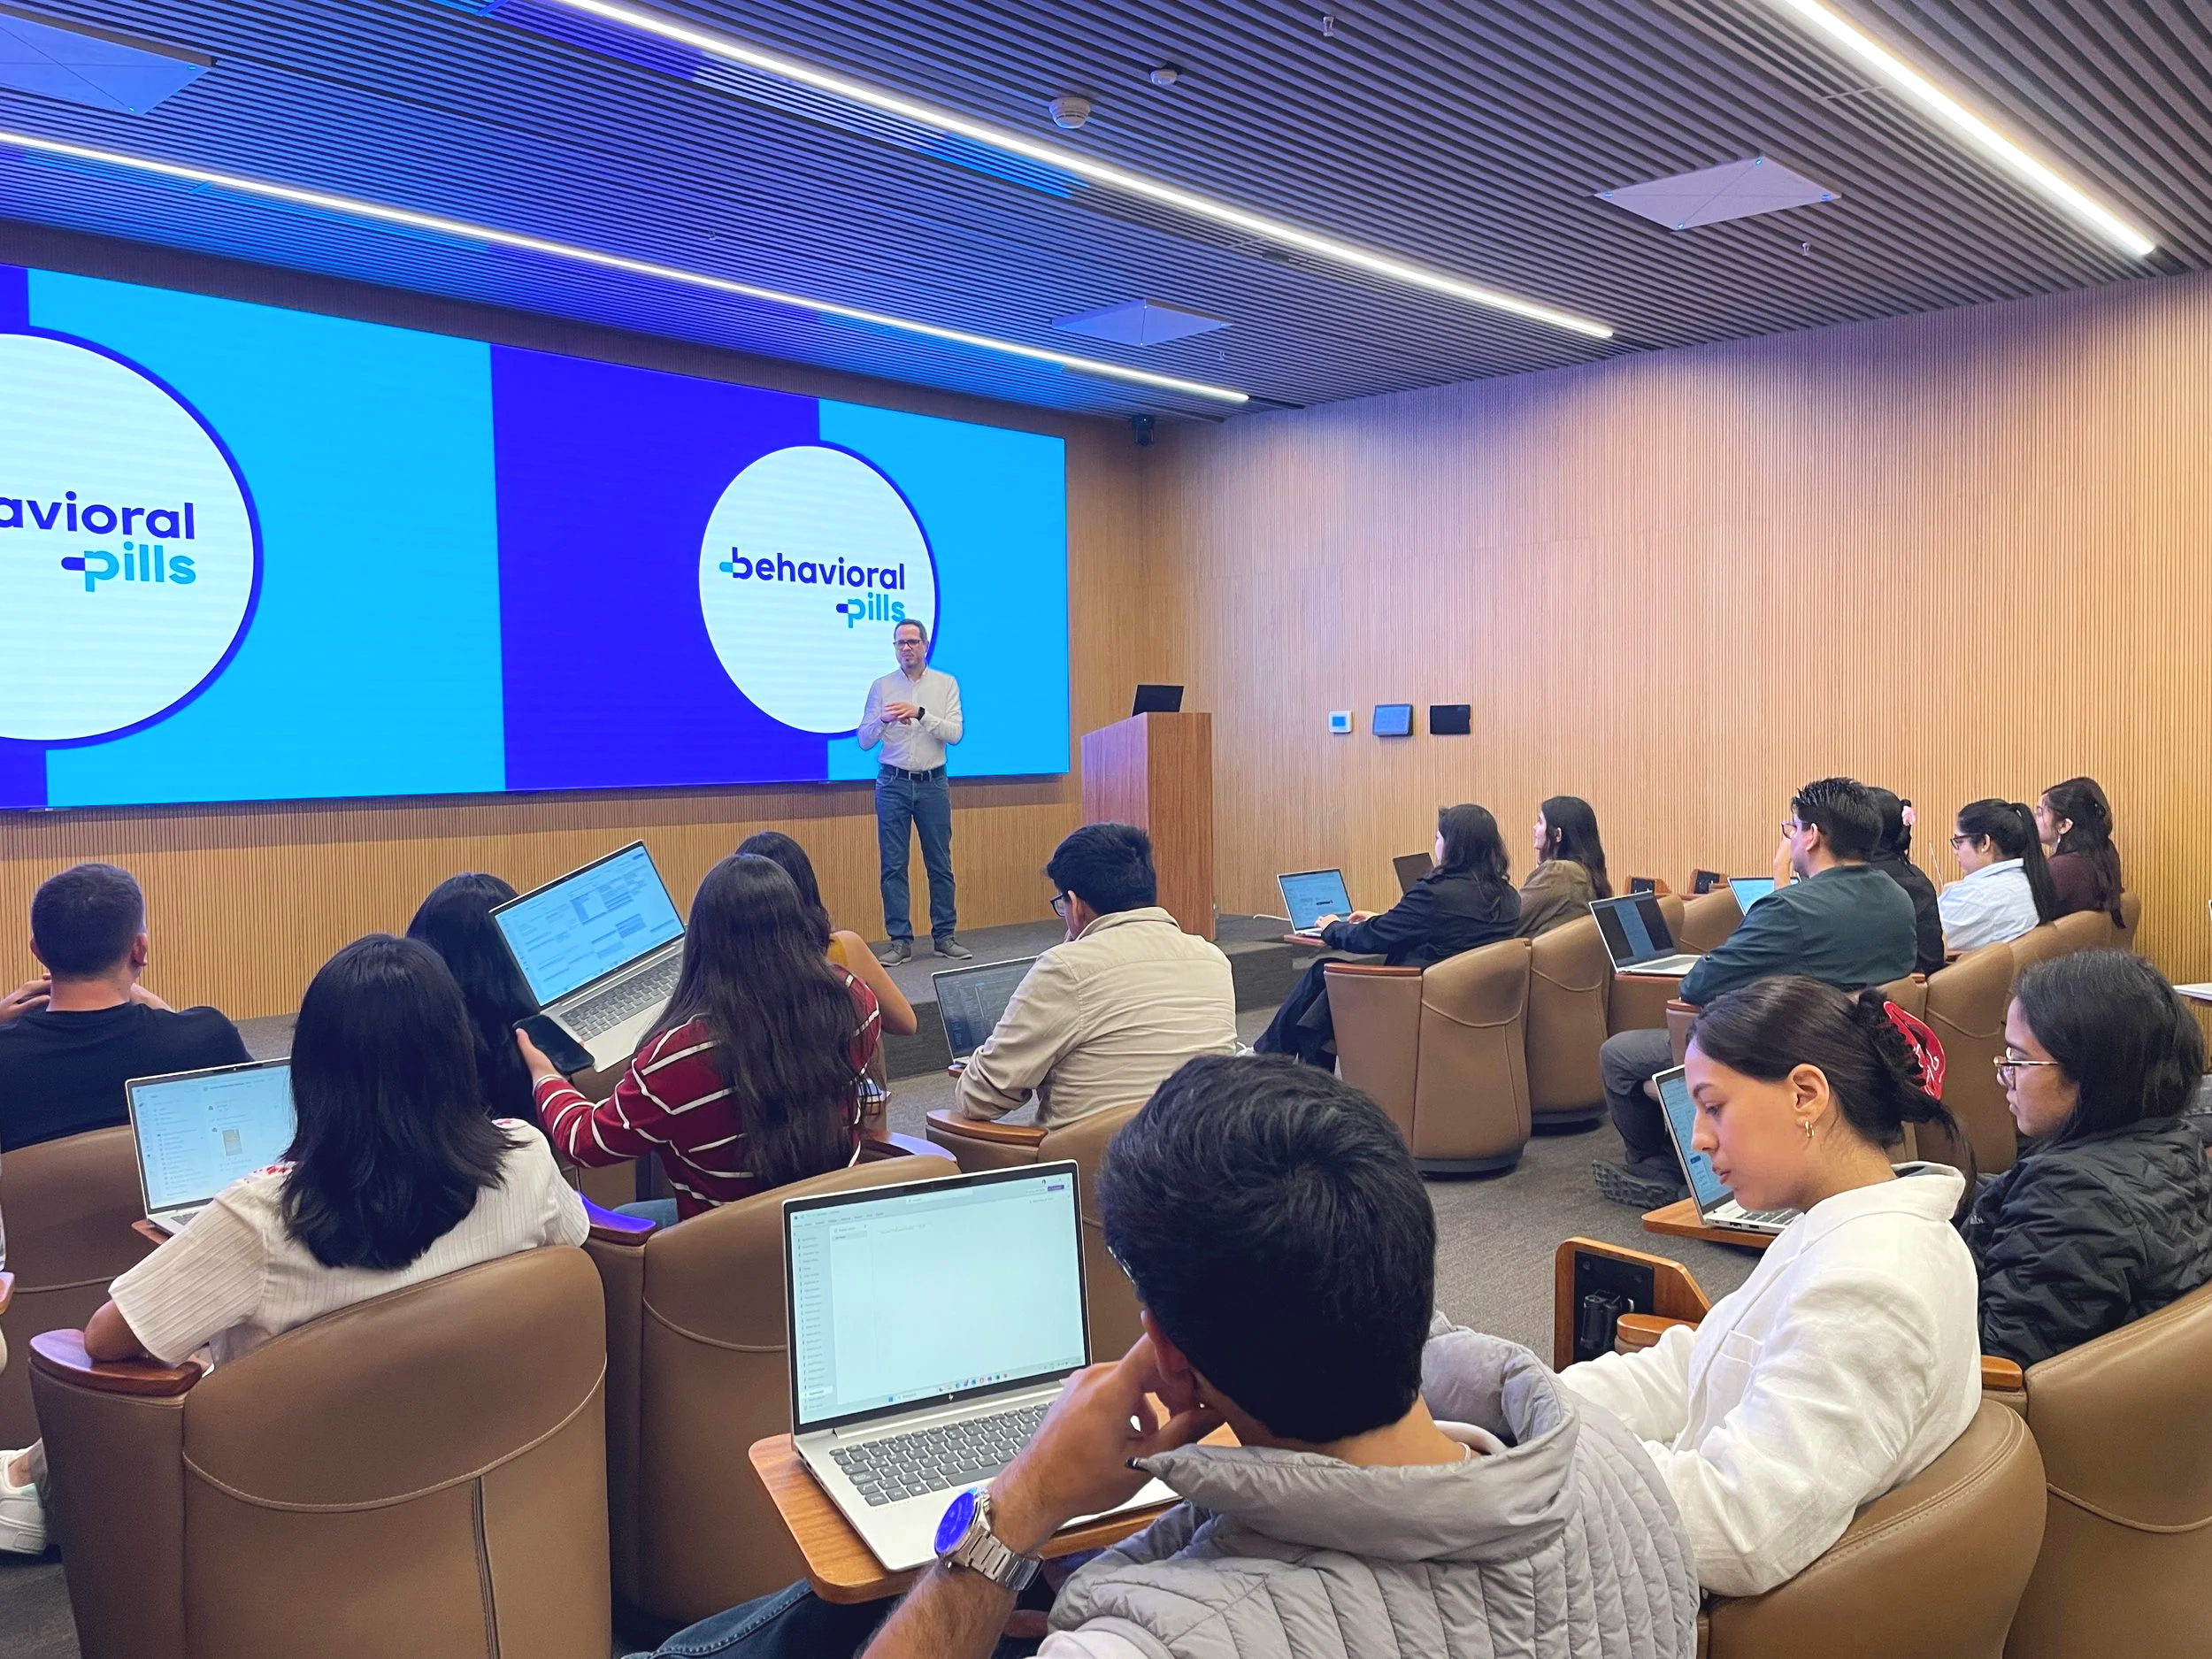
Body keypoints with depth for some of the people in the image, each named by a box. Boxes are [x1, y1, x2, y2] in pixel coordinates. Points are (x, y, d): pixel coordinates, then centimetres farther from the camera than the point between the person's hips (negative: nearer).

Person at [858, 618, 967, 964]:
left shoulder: (946, 684, 3)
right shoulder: (881, 687, 3)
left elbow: (955, 733, -9)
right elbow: (864, 741, 0)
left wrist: (920, 714, -22)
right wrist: (883, 720, -20)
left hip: (933, 784, 0)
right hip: (893, 783, 0)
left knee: (940, 863, 5)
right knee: (893, 865, 0)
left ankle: (945, 936, 14)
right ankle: (900, 941, 5)